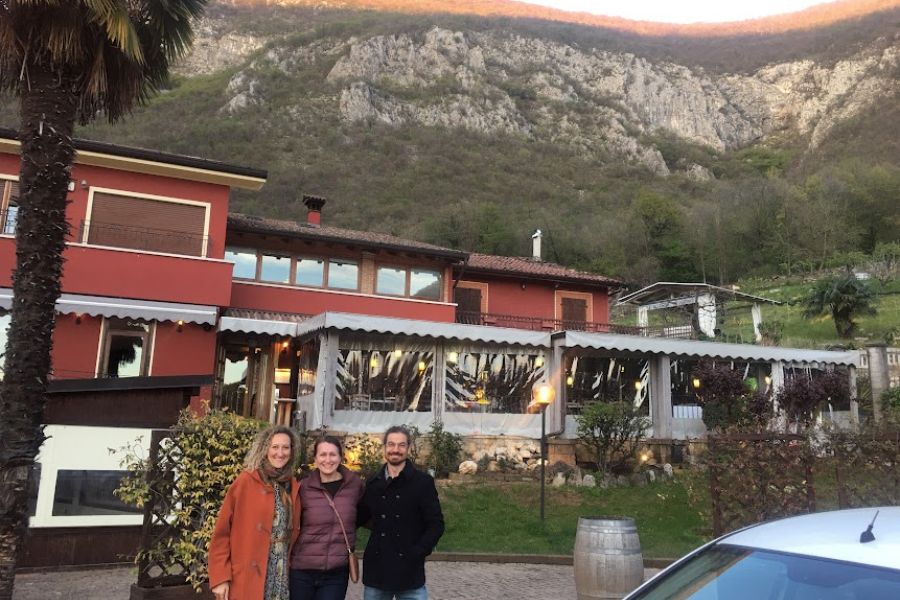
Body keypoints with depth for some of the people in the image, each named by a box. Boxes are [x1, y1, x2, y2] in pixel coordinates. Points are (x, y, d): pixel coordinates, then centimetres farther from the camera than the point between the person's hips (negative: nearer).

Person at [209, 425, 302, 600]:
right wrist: (220, 577, -11)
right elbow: (222, 531, -7)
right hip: (246, 582, -4)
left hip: (280, 580, 4)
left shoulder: (293, 487, 7)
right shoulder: (246, 481, -7)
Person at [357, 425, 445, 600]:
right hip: (376, 571, 3)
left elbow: (436, 524, -4)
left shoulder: (423, 482, -4)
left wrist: (417, 553, -13)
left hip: (409, 572, -3)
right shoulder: (373, 482, 6)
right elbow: (360, 518, 14)